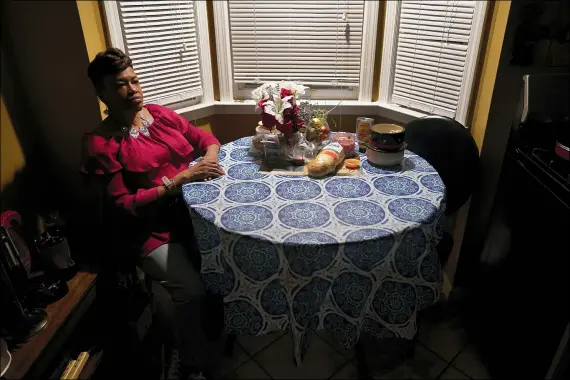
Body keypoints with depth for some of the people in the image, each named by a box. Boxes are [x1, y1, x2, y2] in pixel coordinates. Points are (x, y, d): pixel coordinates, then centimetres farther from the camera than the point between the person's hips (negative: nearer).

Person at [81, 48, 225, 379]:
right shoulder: (101, 144, -9)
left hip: (193, 210, 5)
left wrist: (210, 157, -8)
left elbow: (205, 138, 16)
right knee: (192, 290, -23)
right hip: (151, 230, -5)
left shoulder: (161, 114, 8)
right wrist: (180, 179, -23)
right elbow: (125, 206, -16)